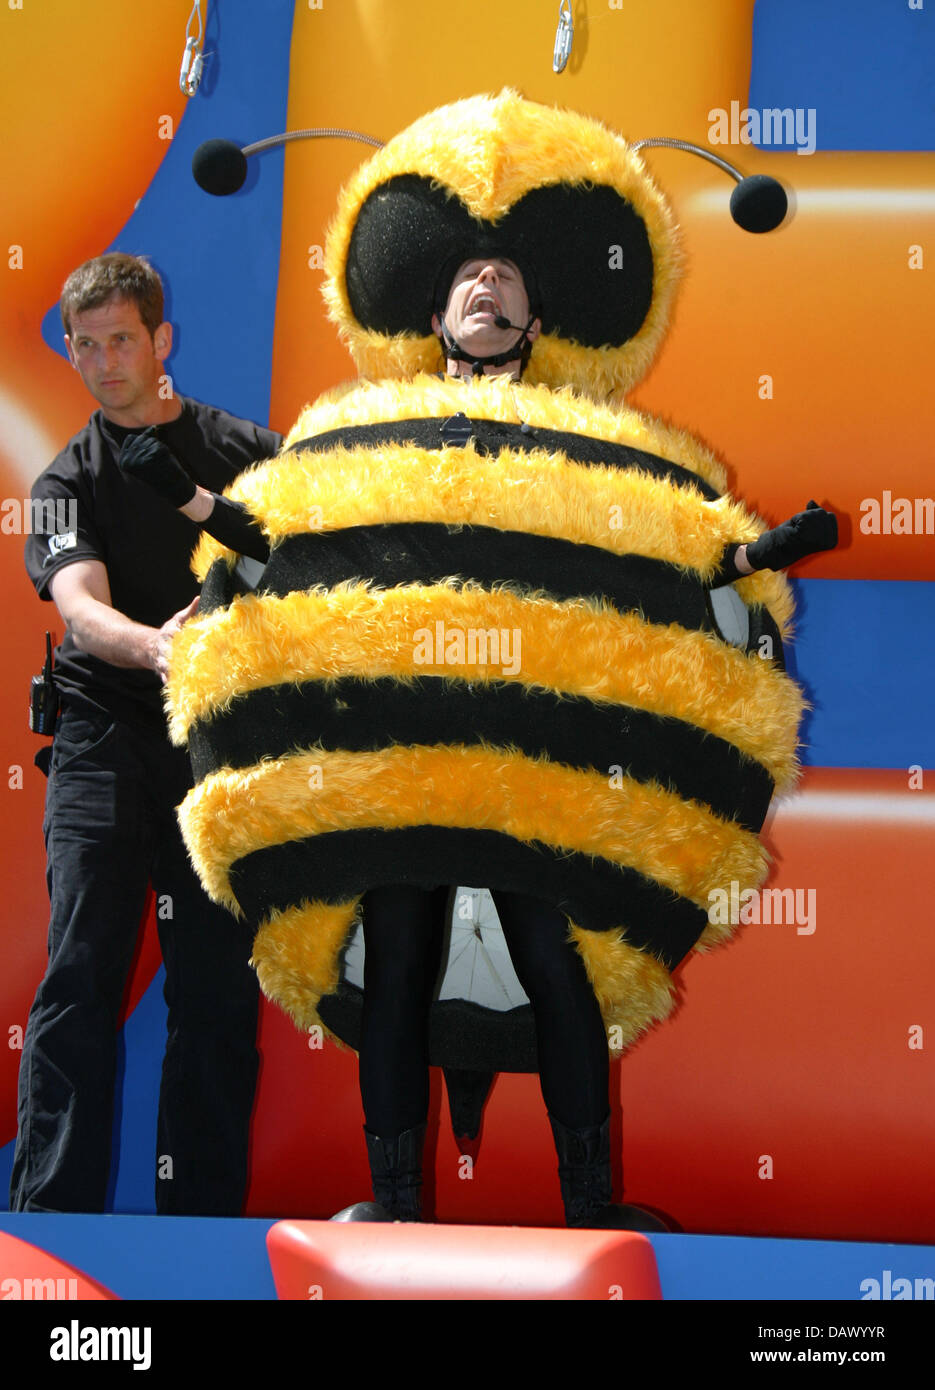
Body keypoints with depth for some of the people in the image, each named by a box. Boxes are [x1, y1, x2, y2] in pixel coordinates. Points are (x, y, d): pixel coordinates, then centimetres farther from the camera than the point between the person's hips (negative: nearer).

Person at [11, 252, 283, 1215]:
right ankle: (49, 1214, -7)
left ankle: (202, 1219, 7)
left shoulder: (248, 451, 11)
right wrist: (152, 646, -33)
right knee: (81, 976, -8)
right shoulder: (67, 480, 9)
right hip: (106, 734, 0)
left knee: (218, 985, 1)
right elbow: (80, 608, -10)